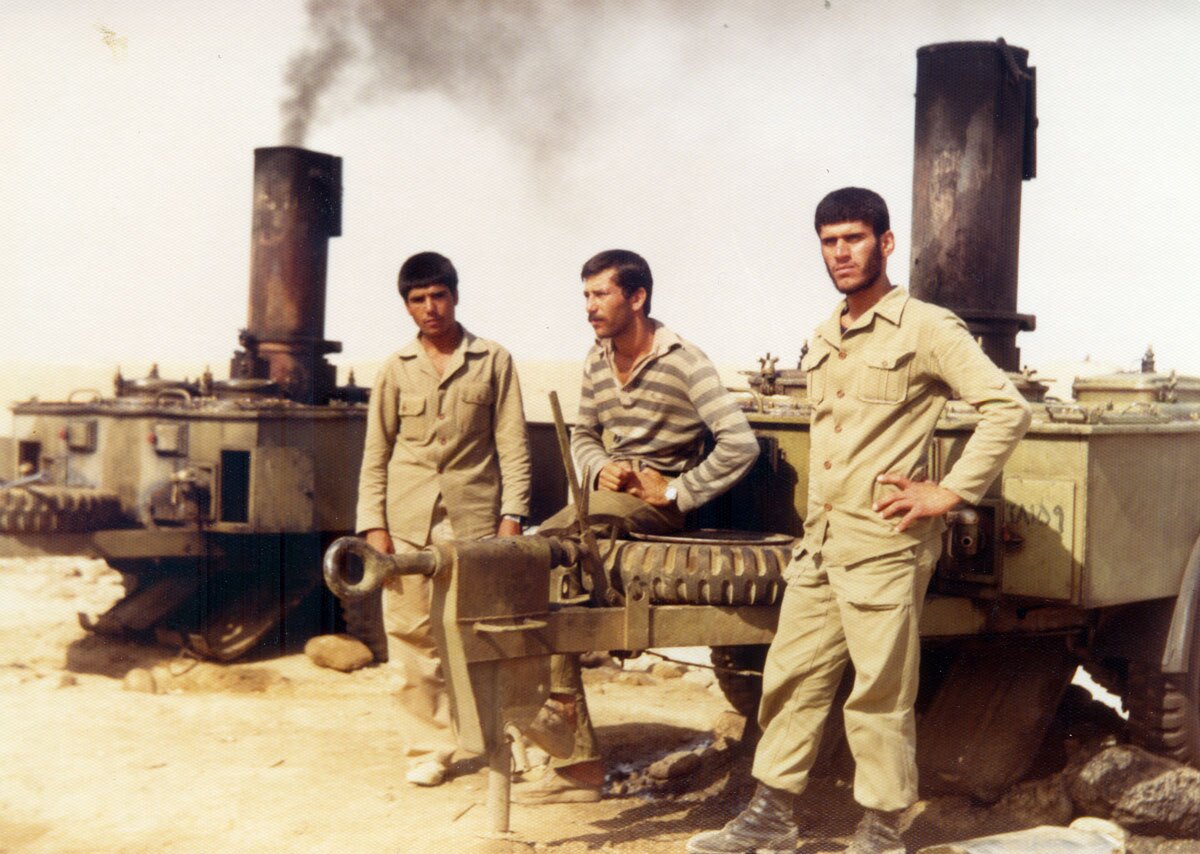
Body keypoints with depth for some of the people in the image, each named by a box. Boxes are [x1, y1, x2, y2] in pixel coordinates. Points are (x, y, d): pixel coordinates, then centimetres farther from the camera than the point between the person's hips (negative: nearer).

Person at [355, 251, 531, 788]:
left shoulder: (493, 362, 7)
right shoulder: (396, 369, 10)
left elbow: (512, 446, 5)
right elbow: (375, 454, 11)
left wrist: (512, 514, -4)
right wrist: (373, 524, 2)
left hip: (474, 516, -1)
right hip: (408, 521, 2)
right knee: (411, 635, 2)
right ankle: (428, 748, 12)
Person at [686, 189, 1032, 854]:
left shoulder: (926, 329, -7)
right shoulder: (824, 339, 15)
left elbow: (1007, 407, -13)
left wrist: (949, 494, -14)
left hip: (884, 543, -7)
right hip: (819, 541, 7)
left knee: (880, 693, 0)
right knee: (792, 677, 11)